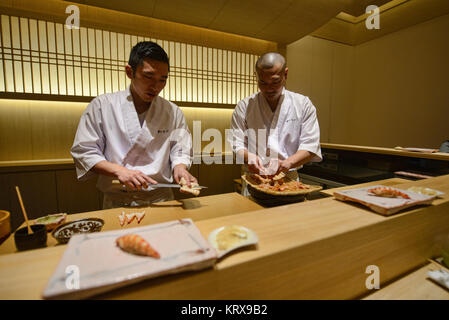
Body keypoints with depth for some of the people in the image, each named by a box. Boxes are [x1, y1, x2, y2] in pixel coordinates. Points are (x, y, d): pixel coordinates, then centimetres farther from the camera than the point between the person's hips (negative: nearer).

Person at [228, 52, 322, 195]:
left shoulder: (303, 104, 6)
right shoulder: (244, 106, 5)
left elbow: (310, 146, 0)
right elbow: (236, 145, 2)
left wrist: (287, 163, -18)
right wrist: (248, 156, -19)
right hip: (253, 182, 0)